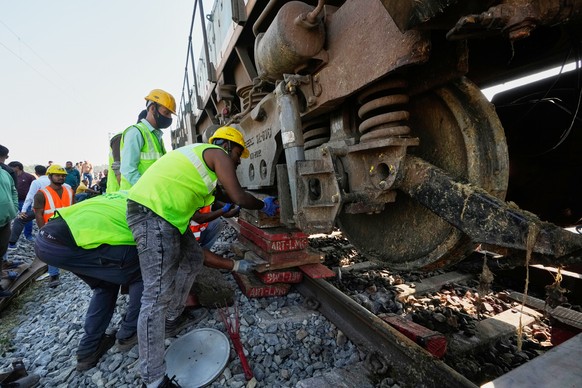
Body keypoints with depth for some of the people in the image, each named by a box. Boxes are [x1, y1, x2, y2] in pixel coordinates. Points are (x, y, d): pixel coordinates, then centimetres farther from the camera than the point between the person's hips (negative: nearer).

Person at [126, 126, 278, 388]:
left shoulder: (203, 153, 24)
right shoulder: (218, 154, -4)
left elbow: (219, 194, 34)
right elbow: (239, 197, -11)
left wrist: (257, 201, 35)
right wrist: (264, 206, 8)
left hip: (163, 213, 11)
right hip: (152, 213, -11)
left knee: (193, 258, 22)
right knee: (157, 294, -9)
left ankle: (173, 317, 38)